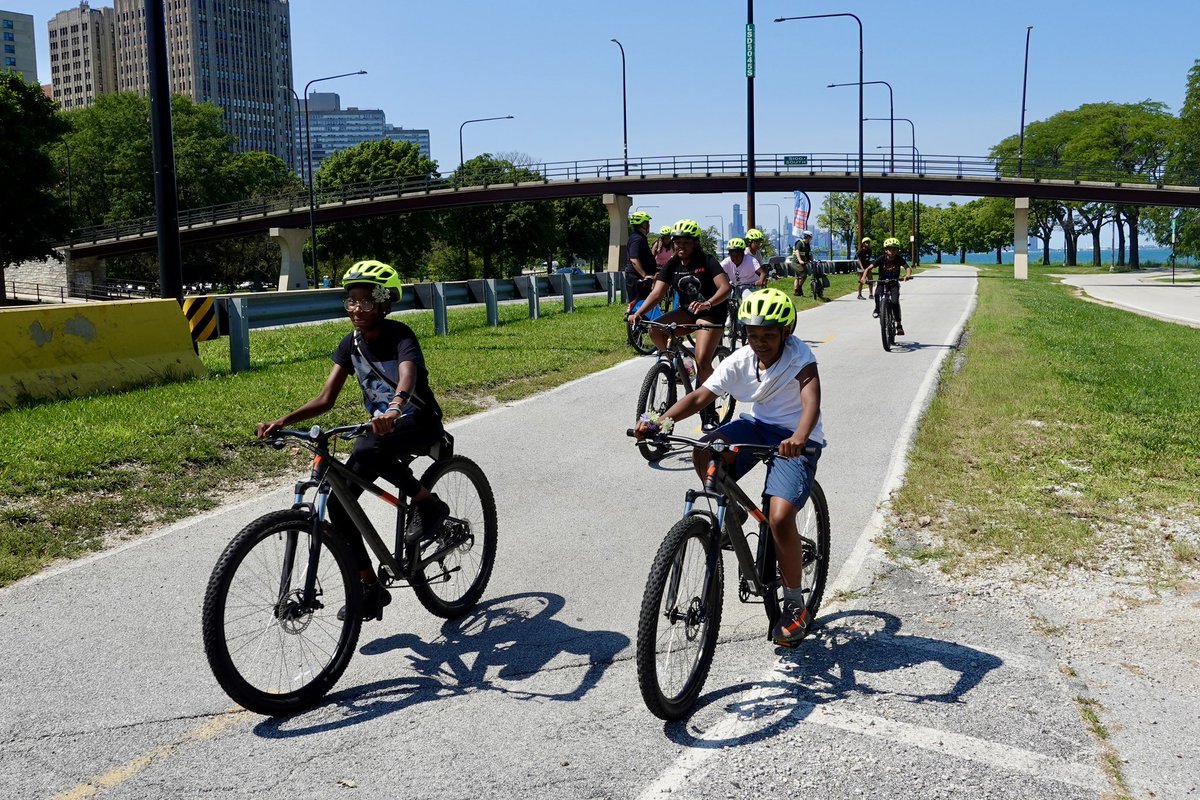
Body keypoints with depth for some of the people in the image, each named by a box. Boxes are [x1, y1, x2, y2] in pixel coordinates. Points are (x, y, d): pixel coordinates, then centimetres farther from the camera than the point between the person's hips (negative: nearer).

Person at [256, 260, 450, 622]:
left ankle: (430, 504, -14)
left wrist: (394, 409, -62)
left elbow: (407, 378, -40)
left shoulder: (399, 336, -19)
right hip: (381, 426, 7)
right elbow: (325, 399, -5)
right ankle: (371, 588, 5)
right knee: (337, 501, -8)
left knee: (366, 449, -37)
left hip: (420, 424, -6)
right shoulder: (352, 343, -1)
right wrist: (281, 422, -20)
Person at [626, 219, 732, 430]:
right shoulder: (672, 265, -1)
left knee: (702, 361, -21)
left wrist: (708, 303, -49)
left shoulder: (706, 261, -15)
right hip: (687, 311, 5)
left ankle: (710, 412, -7)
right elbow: (657, 293, -11)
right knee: (655, 329, -22)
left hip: (712, 312, -5)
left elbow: (725, 287, -28)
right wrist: (638, 313, -28)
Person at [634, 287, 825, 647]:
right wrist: (660, 422, -30)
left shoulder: (799, 356, -19)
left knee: (780, 517, -21)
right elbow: (700, 396, -14)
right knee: (703, 454, -25)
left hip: (796, 439, -4)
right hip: (759, 424, 5)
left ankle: (795, 606, -1)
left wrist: (799, 439, -56)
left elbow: (812, 403, -34)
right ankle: (732, 511, 4)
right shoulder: (740, 360, -8)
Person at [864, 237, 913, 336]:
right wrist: (864, 276, -36)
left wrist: (908, 275, -43)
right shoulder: (882, 259, -12)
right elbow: (869, 268, -17)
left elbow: (908, 267, -20)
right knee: (877, 294, -34)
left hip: (894, 283, 0)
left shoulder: (899, 259, -10)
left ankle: (899, 325, -10)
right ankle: (877, 309, -3)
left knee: (895, 301, -20)